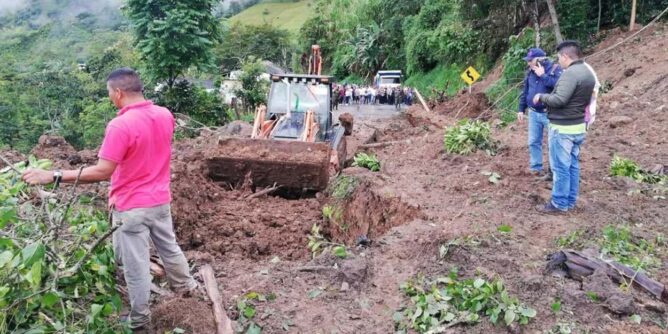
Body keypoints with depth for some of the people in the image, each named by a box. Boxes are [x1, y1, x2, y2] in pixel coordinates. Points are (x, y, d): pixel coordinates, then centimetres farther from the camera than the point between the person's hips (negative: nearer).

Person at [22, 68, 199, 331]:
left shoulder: (120, 125, -24)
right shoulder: (165, 115, -2)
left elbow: (102, 172, -27)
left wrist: (53, 176, -24)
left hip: (131, 207, -7)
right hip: (160, 199, 7)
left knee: (135, 265, 7)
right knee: (169, 247, 26)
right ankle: (186, 286, 45)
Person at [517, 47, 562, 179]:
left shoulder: (555, 69, -11)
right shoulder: (530, 72, 8)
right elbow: (525, 92, 15)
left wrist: (542, 75, -23)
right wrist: (521, 109, 13)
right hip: (533, 113, 6)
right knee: (533, 142, 11)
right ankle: (535, 167, 24)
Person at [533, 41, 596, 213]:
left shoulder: (570, 73, -20)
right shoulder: (588, 73, 12)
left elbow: (559, 99, -26)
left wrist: (541, 97, -9)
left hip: (562, 128, -10)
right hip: (578, 126, 10)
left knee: (560, 167, -2)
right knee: (573, 165, 15)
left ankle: (559, 203, 5)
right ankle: (570, 201, 23)